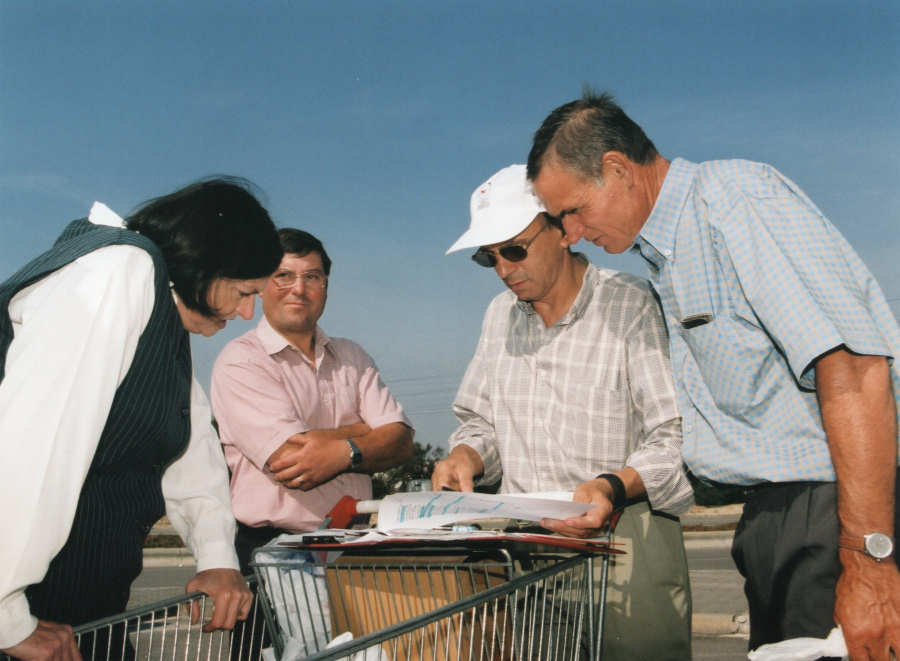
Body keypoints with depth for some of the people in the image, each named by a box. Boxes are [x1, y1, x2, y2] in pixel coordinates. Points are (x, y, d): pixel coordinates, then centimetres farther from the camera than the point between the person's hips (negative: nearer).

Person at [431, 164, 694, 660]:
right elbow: (480, 420, 24)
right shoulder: (500, 315, 16)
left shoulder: (631, 305, -5)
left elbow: (677, 435, -8)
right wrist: (466, 456, 3)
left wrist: (614, 486, -24)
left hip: (621, 536, -4)